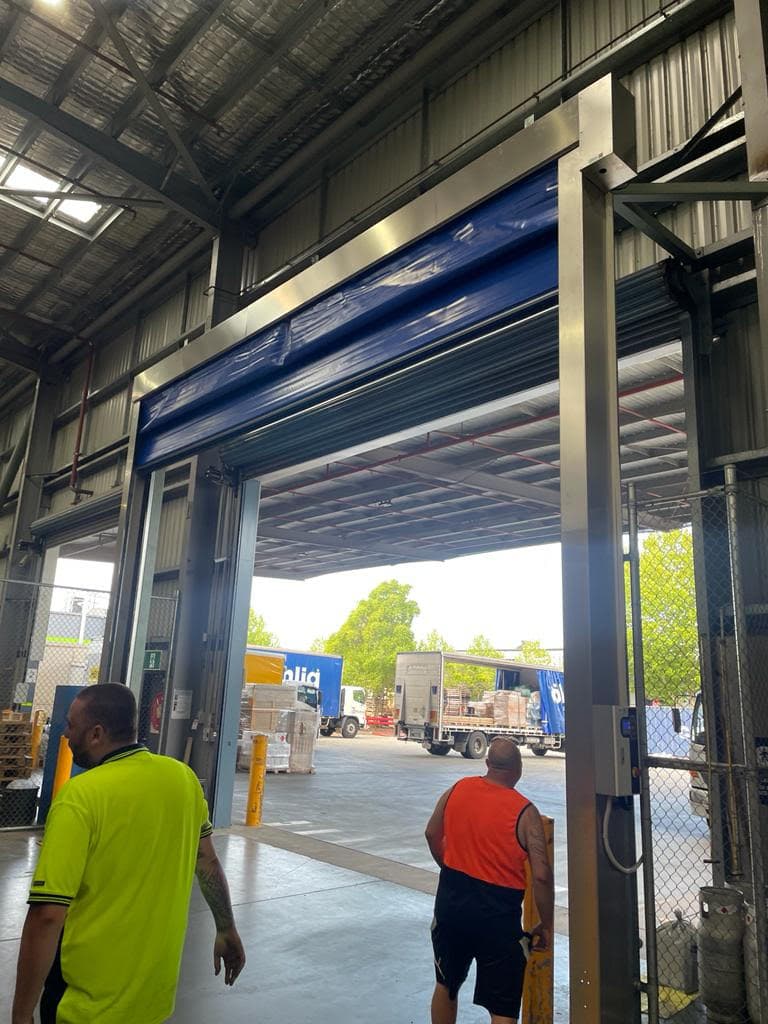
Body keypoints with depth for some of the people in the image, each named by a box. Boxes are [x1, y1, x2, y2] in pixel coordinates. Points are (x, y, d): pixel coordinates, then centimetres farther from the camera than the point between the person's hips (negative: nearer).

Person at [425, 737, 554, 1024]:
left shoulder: (458, 789, -3)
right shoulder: (524, 812, -16)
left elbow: (432, 835, 9)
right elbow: (541, 876, -17)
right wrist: (546, 925, -3)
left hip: (450, 902, 5)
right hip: (498, 914, -5)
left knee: (446, 984, 26)